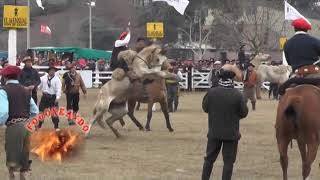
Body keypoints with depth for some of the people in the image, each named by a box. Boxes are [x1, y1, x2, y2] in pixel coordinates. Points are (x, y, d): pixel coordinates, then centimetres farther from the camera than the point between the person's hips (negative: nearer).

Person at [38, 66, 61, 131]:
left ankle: (56, 127, 8)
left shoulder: (57, 79, -7)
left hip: (53, 97, -4)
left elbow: (58, 89, -14)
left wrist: (57, 97, -25)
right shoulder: (43, 78, 6)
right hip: (44, 97, 4)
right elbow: (39, 85, 12)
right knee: (41, 111, 9)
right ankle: (39, 126, 23)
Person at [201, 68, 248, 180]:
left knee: (209, 158, 16)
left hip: (214, 132, 2)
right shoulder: (237, 94, -15)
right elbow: (244, 113, -5)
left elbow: (205, 108, 3)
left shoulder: (212, 92, -11)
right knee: (228, 161, 7)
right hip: (231, 133, -2)